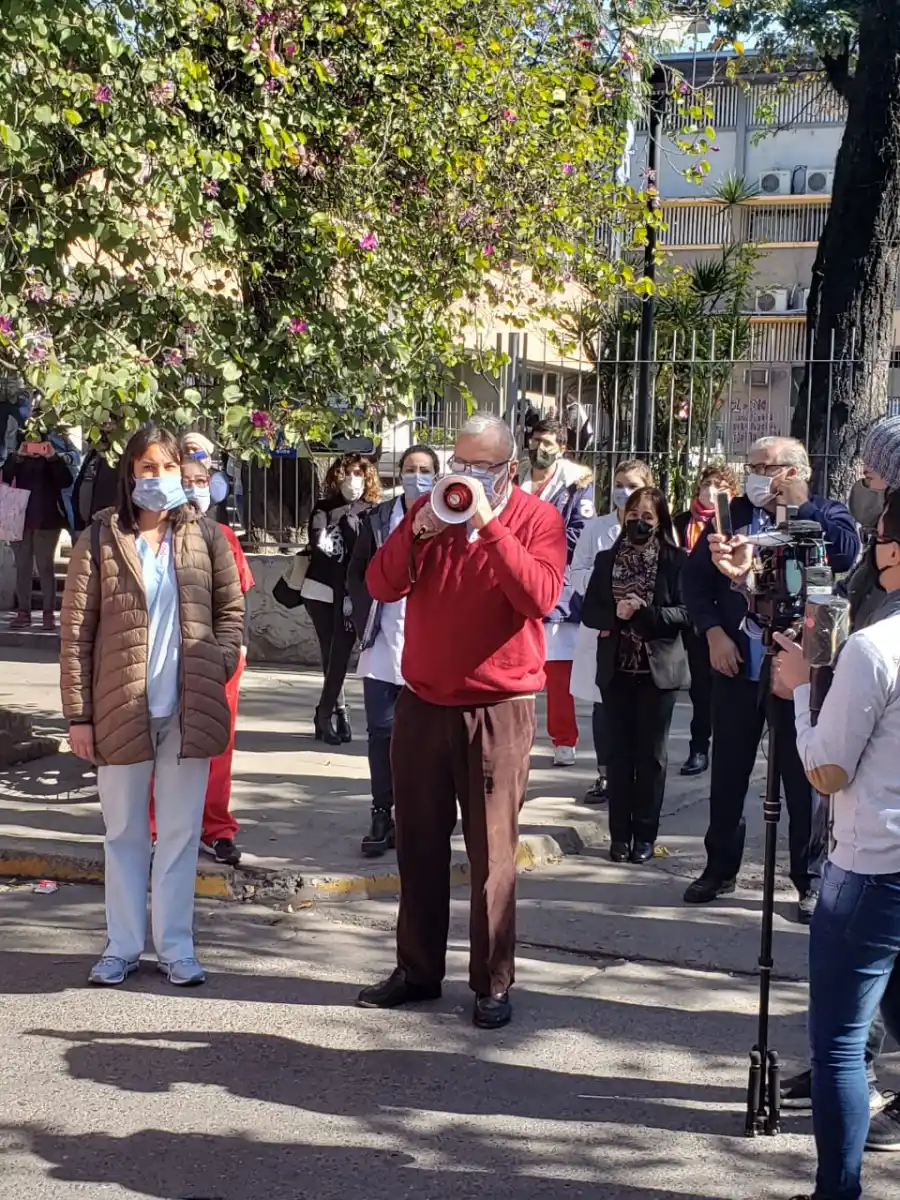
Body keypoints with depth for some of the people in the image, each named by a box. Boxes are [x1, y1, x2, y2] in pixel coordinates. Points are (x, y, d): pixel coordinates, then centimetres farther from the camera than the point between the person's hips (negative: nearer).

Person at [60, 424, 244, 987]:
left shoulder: (206, 535, 4)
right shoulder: (100, 539, -2)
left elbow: (232, 610, 9)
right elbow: (76, 631, -2)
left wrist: (216, 669, -6)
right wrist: (78, 713, -6)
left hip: (190, 709, 1)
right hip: (121, 709, -1)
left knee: (181, 831, 8)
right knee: (125, 831, 10)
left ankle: (176, 945, 18)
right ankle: (123, 946, 20)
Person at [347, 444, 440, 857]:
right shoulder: (377, 519, 6)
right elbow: (357, 574, 10)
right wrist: (365, 622, 0)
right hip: (384, 643, 2)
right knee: (382, 731, 3)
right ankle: (382, 816, 11)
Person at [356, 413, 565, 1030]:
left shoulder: (537, 518, -3)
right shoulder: (429, 510, 8)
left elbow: (540, 597, -20)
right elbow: (382, 586, 1)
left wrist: (488, 522, -23)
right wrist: (418, 530, -14)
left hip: (498, 710, -4)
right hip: (423, 704, 4)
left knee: (492, 852, 1)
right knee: (419, 845, 12)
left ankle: (493, 983, 11)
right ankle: (418, 970, 24)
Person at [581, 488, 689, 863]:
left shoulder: (676, 560, -3)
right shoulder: (606, 560, 7)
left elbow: (685, 612, -9)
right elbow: (588, 612, 4)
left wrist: (645, 612, -21)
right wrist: (615, 615, -15)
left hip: (658, 667, -3)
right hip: (616, 667, 3)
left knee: (651, 753, 4)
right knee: (619, 752, 6)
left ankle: (645, 834, 12)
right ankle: (620, 833, 12)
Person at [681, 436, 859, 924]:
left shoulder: (825, 514, -1)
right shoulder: (734, 513, 8)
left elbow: (847, 553, -23)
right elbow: (695, 576, 8)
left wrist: (798, 504, -17)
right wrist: (713, 632, -4)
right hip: (737, 663, 4)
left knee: (804, 777, 3)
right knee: (727, 773, 12)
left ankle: (810, 879, 15)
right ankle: (720, 869, 26)